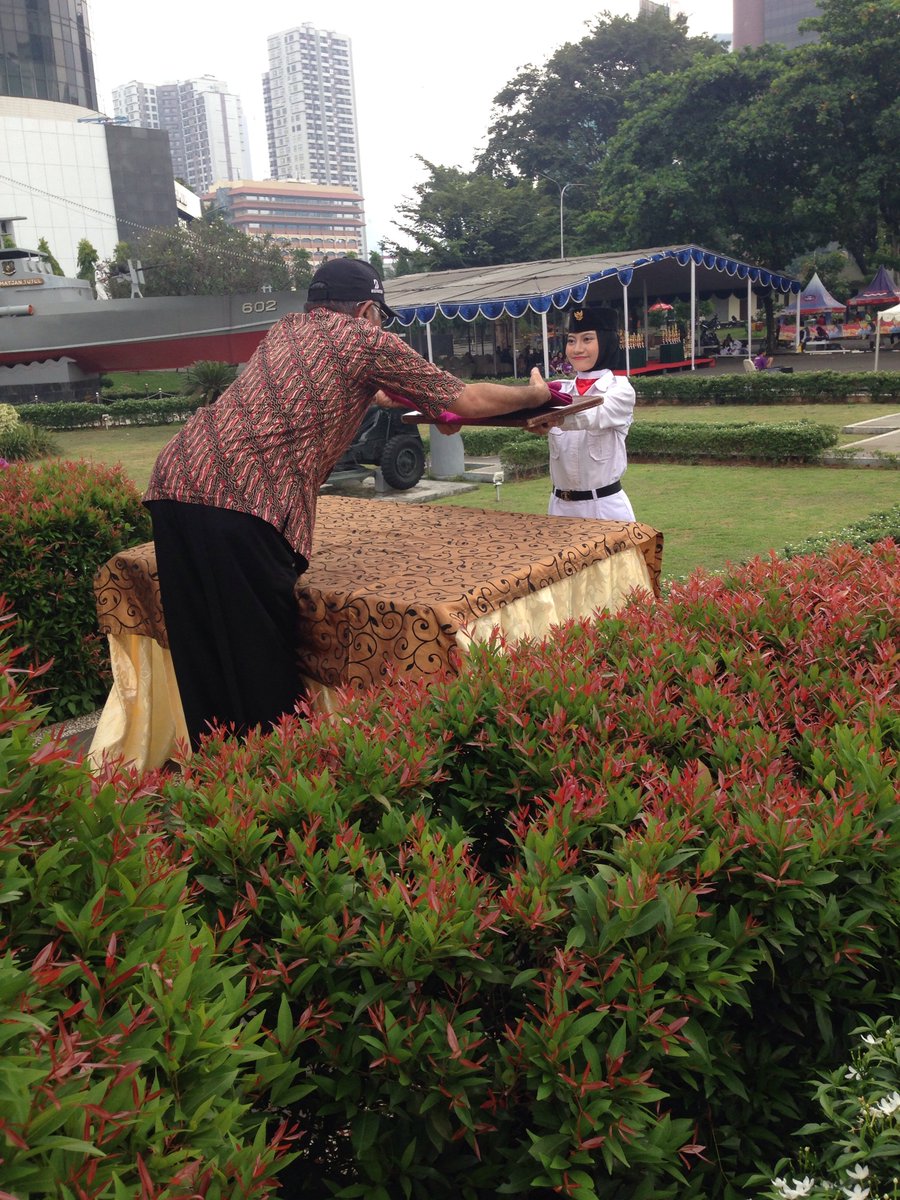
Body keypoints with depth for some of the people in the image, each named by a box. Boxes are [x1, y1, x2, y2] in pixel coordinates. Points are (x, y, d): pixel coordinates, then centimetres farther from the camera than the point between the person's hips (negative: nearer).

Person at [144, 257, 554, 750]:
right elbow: (467, 401, 14)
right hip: (239, 504, -7)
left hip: (174, 482, 8)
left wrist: (418, 401, 58)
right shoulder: (366, 339, 9)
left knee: (205, 662, 13)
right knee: (264, 669, 1)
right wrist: (535, 393, 31)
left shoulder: (287, 327, 28)